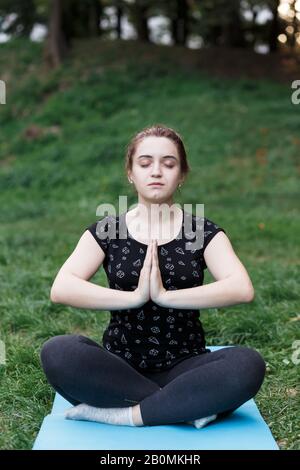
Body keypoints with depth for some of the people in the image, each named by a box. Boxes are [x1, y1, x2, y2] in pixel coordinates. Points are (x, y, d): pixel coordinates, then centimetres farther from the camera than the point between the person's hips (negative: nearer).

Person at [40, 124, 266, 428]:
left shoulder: (204, 232, 3)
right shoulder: (106, 231, 3)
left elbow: (243, 289, -15)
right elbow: (60, 289, -13)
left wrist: (165, 295, -22)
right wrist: (135, 296, -22)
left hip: (184, 367, 0)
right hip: (119, 370, 1)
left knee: (249, 364, -29)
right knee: (56, 352, -29)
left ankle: (121, 415, -21)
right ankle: (186, 405, -20)